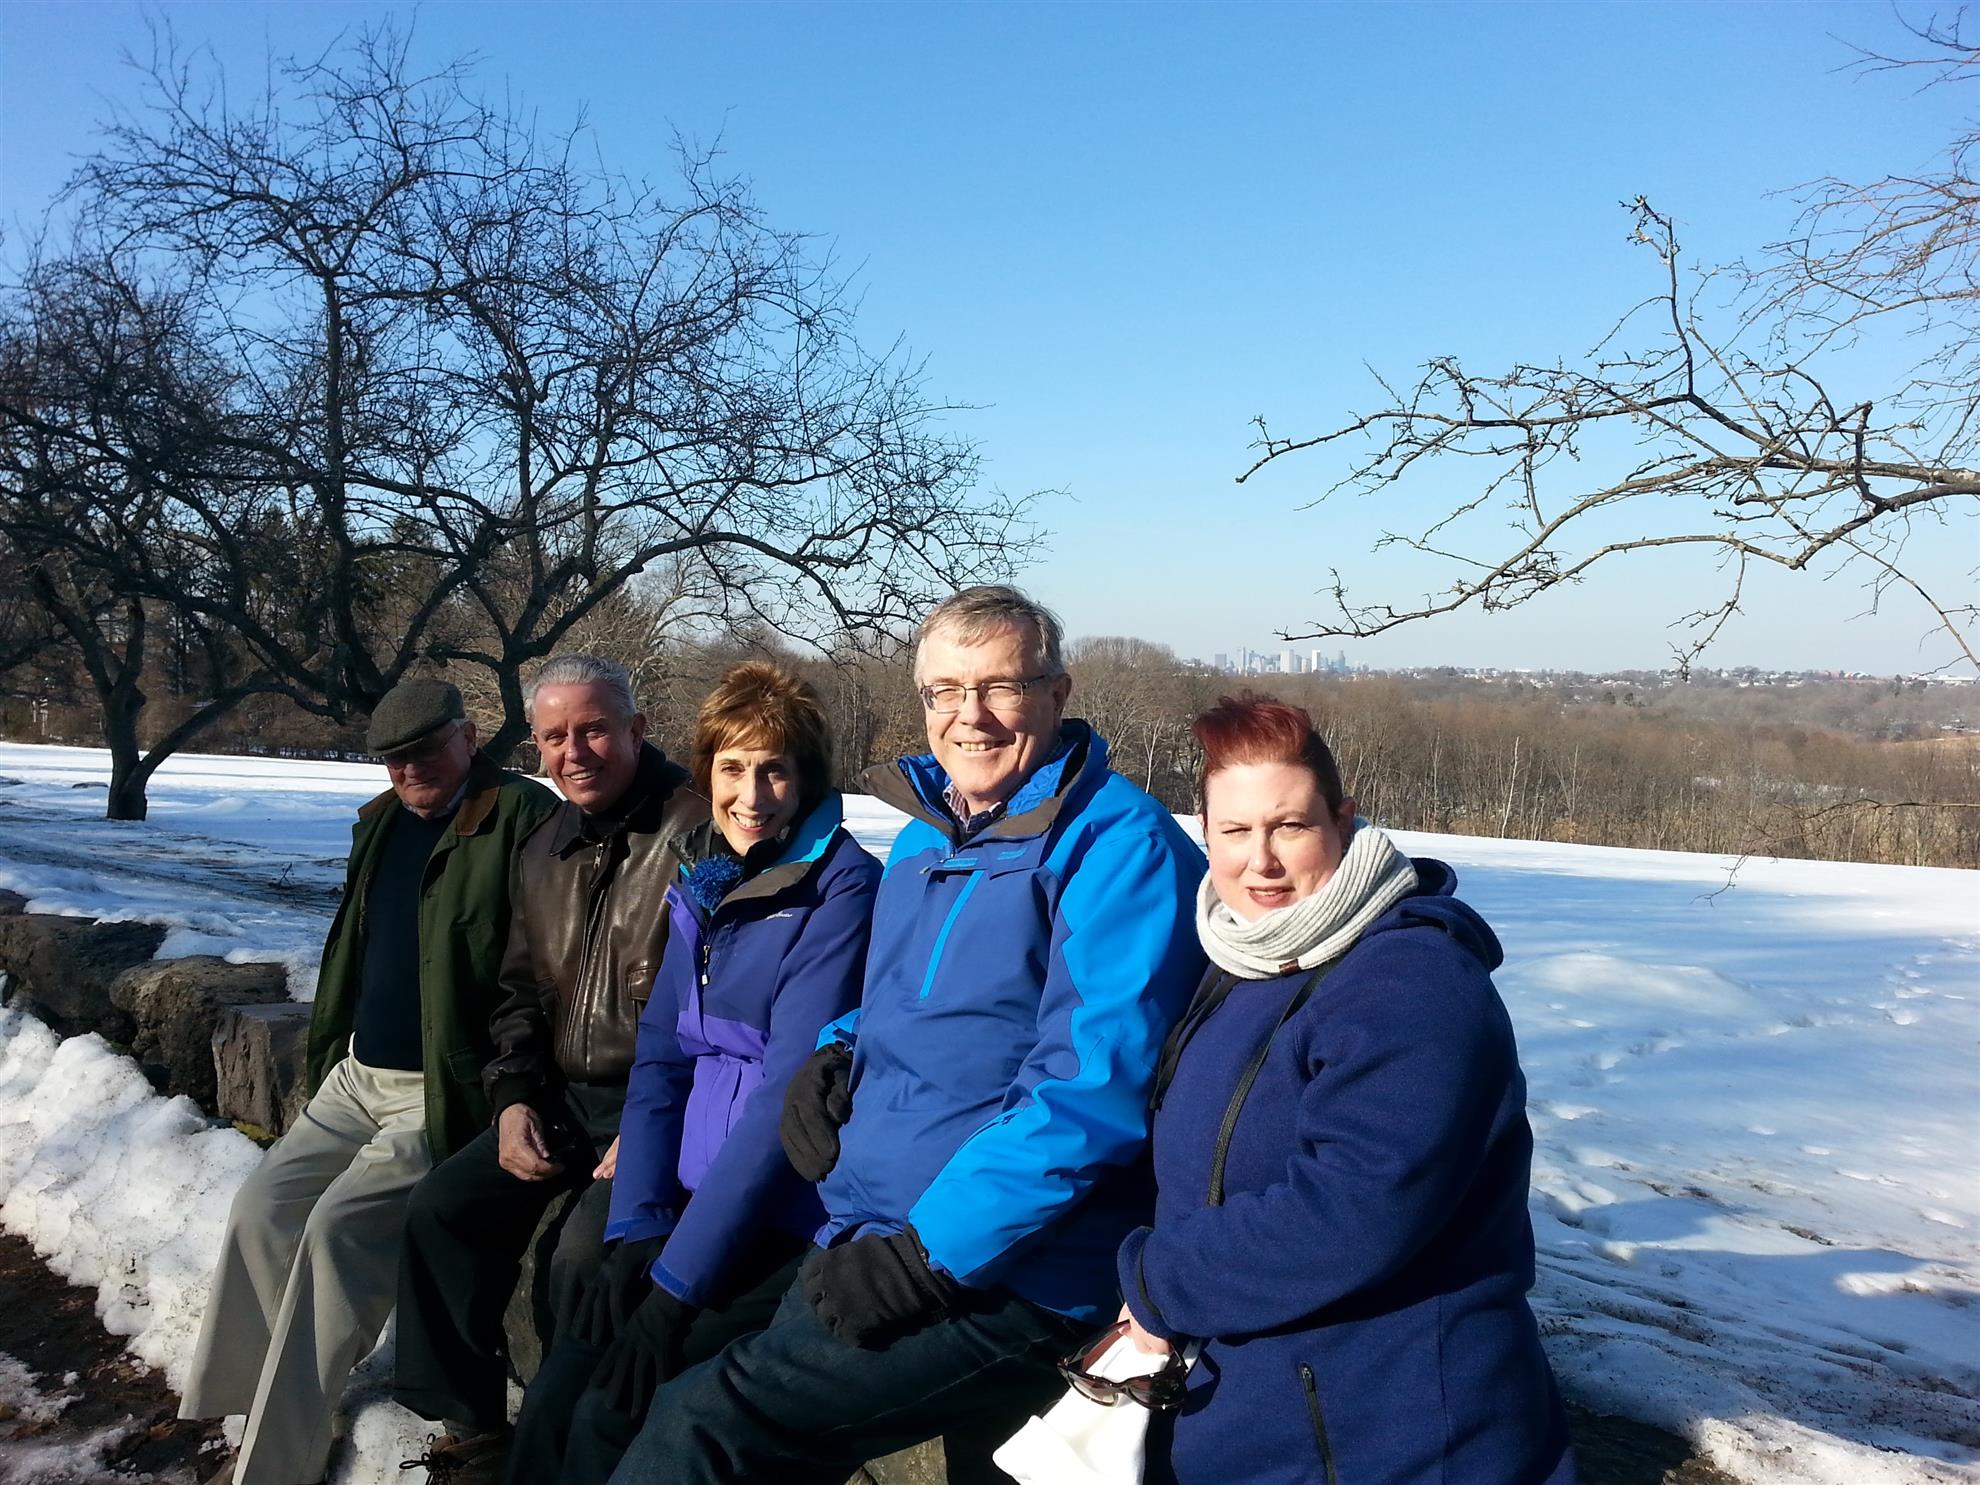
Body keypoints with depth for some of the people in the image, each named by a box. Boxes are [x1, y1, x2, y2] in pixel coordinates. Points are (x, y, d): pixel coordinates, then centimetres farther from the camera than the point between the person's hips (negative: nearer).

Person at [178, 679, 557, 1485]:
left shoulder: (521, 817, -15)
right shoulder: (382, 823, 12)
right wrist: (326, 1048, 19)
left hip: (442, 1090, -9)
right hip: (357, 1076, 9)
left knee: (338, 1228, -19)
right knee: (263, 1204, 3)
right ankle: (290, 1404, 18)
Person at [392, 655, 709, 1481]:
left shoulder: (697, 832, -17)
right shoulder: (544, 851, 11)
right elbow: (522, 991, 19)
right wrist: (514, 1097, 4)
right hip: (564, 1097, 8)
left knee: (584, 1256, -25)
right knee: (445, 1207, 0)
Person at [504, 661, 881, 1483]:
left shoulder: (841, 889, -15)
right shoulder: (701, 881, 7)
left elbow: (791, 1092, -19)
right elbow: (658, 1060, 8)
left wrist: (679, 1277, -19)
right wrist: (636, 1229, -3)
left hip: (793, 1226, -6)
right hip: (692, 1206, 6)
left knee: (613, 1417, -15)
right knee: (553, 1397, -6)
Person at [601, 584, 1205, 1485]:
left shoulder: (1116, 843, -13)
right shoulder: (925, 835, 13)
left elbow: (1091, 1090, -21)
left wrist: (928, 1254, -21)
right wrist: (835, 1055, 5)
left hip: (1005, 1276, -8)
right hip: (867, 1243, 8)